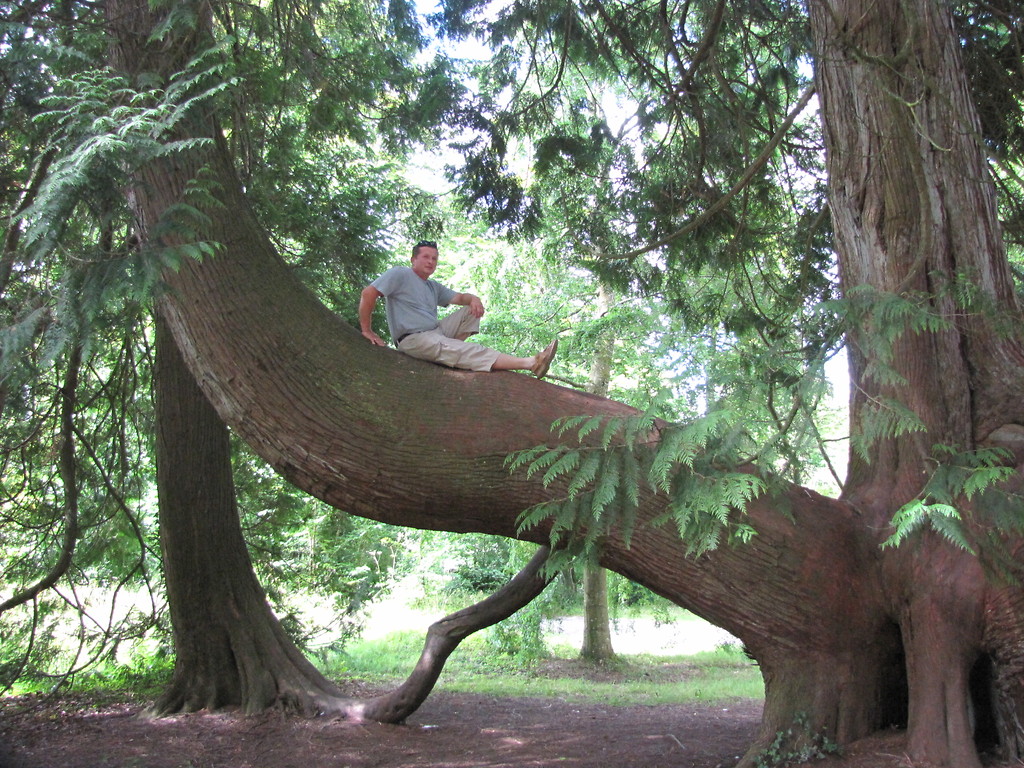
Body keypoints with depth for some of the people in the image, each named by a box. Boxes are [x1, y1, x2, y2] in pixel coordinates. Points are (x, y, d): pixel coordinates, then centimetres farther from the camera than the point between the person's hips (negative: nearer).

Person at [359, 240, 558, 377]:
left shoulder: (434, 287, 23)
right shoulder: (400, 275, -2)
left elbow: (459, 297, 16)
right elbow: (368, 293, -11)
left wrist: (473, 299, -10)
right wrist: (367, 331, -13)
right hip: (413, 339, -9)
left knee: (471, 310, 2)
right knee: (469, 351, -26)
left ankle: (447, 352, -12)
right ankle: (531, 364, -37)